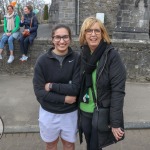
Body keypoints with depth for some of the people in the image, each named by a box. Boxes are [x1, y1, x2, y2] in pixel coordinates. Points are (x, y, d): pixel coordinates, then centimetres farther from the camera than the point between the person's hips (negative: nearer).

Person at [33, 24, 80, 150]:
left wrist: (51, 86, -18)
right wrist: (64, 99, -19)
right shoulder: (42, 61, -13)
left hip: (70, 112, 0)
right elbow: (39, 91, -15)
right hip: (48, 112, 1)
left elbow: (75, 88, -18)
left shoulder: (77, 59, -13)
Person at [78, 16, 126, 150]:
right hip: (84, 112, 5)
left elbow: (118, 90, -18)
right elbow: (79, 85, 7)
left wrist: (115, 122, -19)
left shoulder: (112, 55, -15)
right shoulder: (82, 55, 0)